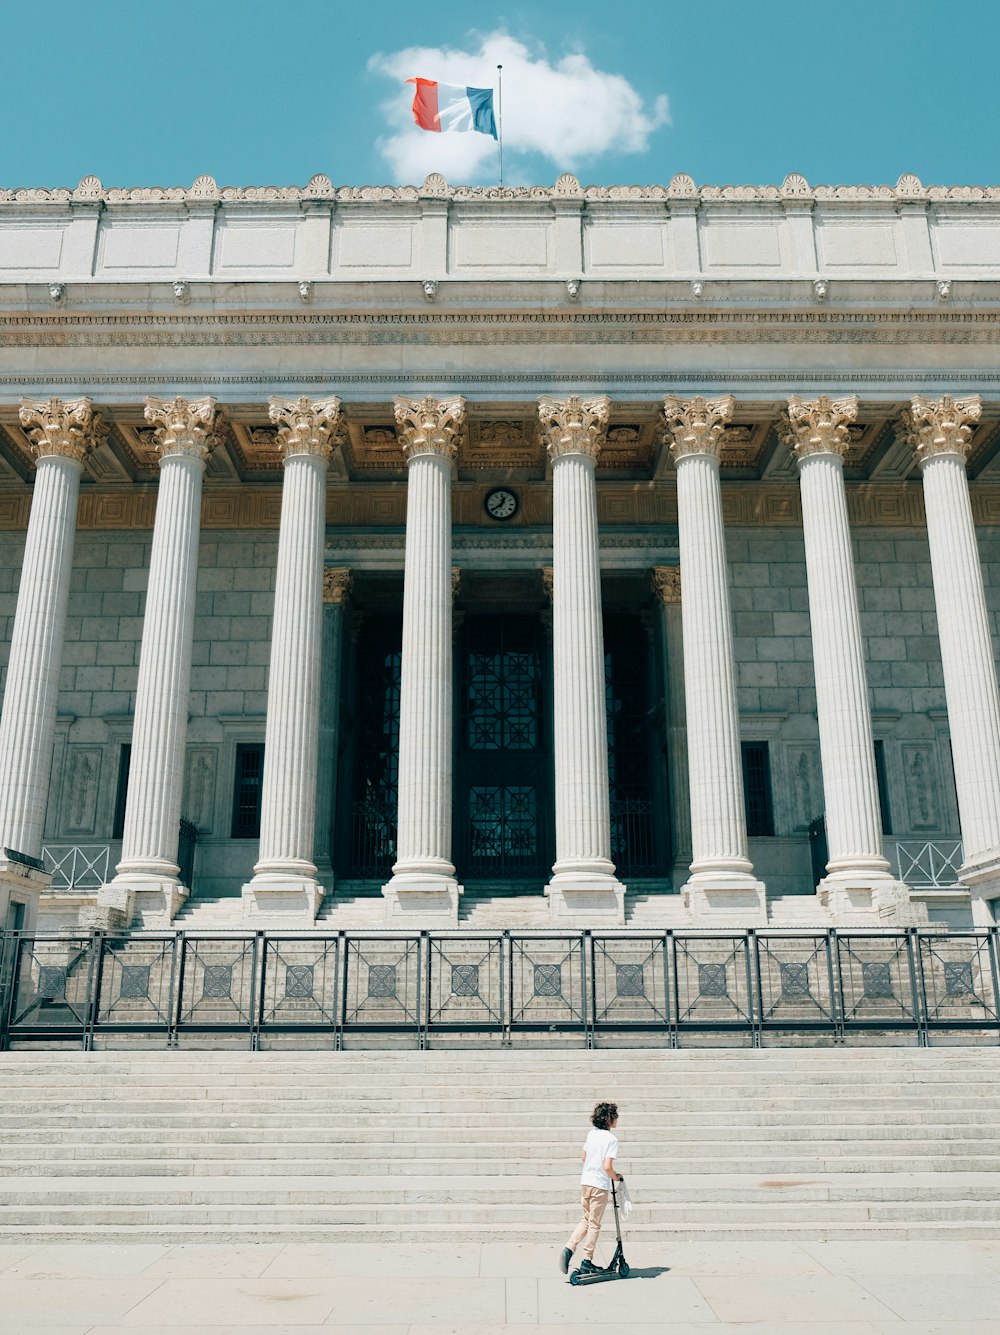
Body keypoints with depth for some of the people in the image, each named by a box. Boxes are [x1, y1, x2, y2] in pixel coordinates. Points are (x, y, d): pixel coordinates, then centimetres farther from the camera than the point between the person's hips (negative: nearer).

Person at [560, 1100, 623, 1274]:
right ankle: (586, 1261, 13)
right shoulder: (611, 1139, -15)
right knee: (594, 1224, 7)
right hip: (600, 1185, -6)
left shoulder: (591, 1134, 6)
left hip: (585, 1181, 6)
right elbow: (607, 1167, -21)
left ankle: (569, 1249, 5)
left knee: (586, 1219, 19)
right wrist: (616, 1177, -3)